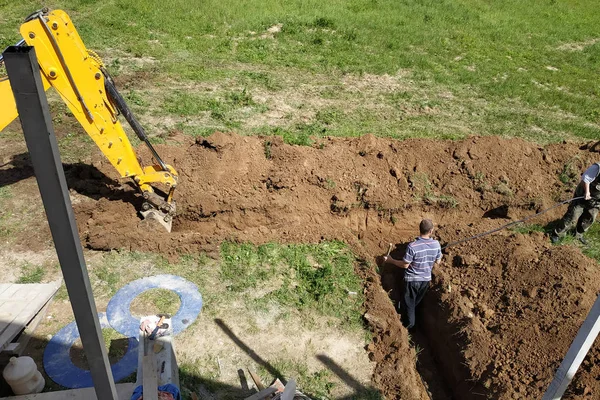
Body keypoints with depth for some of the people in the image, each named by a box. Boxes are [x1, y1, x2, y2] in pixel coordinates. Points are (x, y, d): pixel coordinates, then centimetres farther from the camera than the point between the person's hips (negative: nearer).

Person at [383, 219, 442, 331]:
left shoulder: (412, 246, -27)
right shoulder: (436, 244, -13)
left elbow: (405, 265, -17)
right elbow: (437, 262, 2)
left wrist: (390, 260, -4)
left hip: (412, 280, -5)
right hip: (426, 279, 5)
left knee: (408, 304, 15)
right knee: (417, 303, 26)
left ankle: (409, 326, 27)